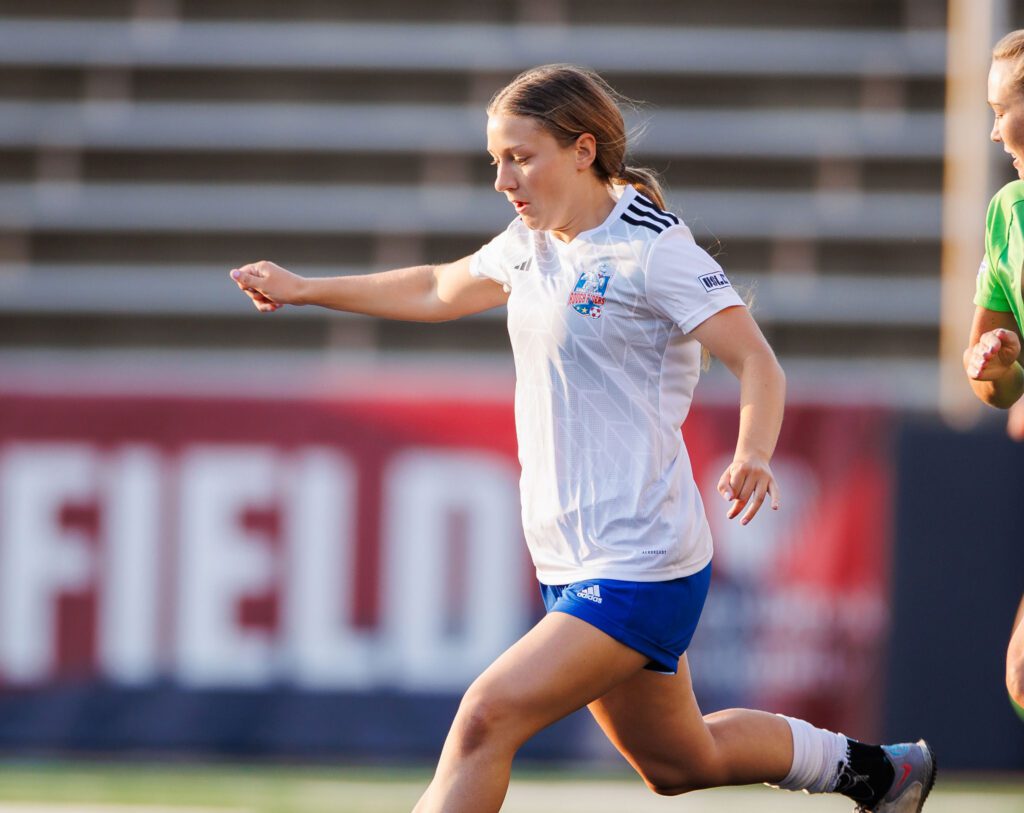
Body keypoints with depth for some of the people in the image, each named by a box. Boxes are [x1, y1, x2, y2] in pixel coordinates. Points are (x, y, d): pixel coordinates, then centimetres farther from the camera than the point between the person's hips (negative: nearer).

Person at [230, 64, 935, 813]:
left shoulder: (653, 250, -14)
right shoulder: (533, 243, 9)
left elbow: (758, 363, -18)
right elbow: (438, 292, 27)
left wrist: (752, 457, -37)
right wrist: (303, 289, 26)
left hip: (637, 567, -9)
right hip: (572, 564, 9)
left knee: (488, 717, -21)